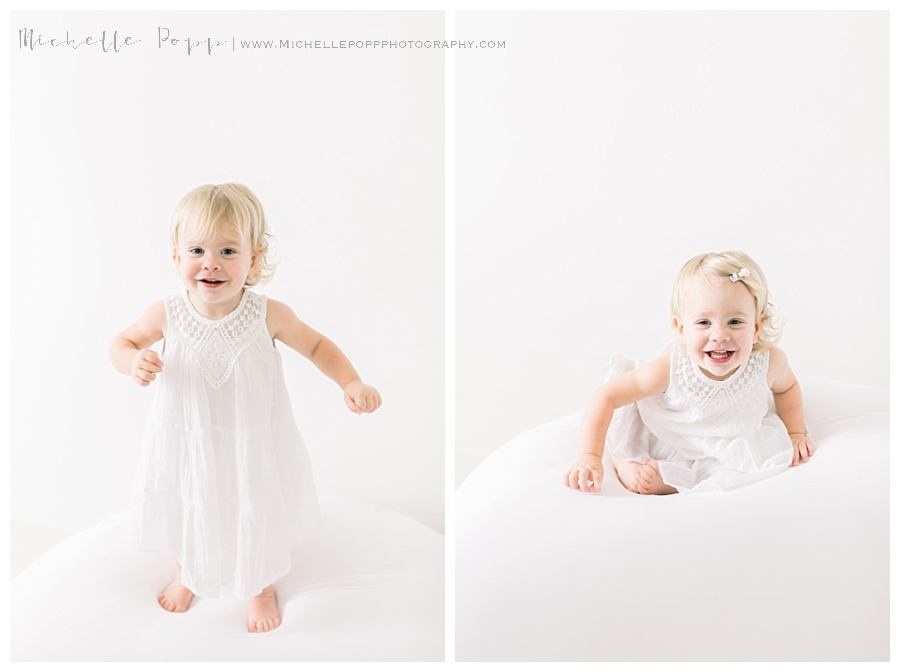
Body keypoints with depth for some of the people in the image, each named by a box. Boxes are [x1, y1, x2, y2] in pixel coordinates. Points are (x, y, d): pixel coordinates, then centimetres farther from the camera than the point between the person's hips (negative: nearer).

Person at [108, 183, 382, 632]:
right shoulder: (167, 315, -20)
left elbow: (317, 346, -6)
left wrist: (350, 383, -21)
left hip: (253, 447, -1)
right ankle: (186, 574, 62)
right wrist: (134, 363, -25)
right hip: (188, 444, 1)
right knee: (187, 511, 26)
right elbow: (121, 343, -2)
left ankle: (262, 586, 53)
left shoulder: (269, 315, -22)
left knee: (258, 516, 20)